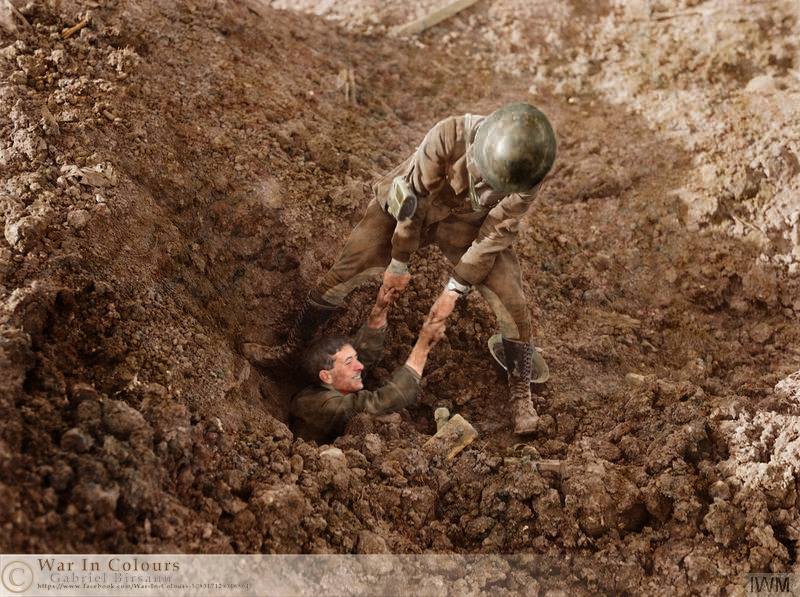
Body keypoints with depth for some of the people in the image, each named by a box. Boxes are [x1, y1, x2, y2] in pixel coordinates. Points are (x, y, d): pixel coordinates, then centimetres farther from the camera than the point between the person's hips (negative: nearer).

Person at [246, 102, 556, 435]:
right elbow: (414, 198, -25)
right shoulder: (449, 136, -38)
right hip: (409, 207, -1)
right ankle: (291, 347, 15)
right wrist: (398, 263, -14)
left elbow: (497, 232, -18)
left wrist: (455, 290, -15)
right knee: (343, 274, -6)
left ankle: (521, 395, 11)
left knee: (512, 303, -10)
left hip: (468, 225, 1)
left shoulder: (528, 170, -30)